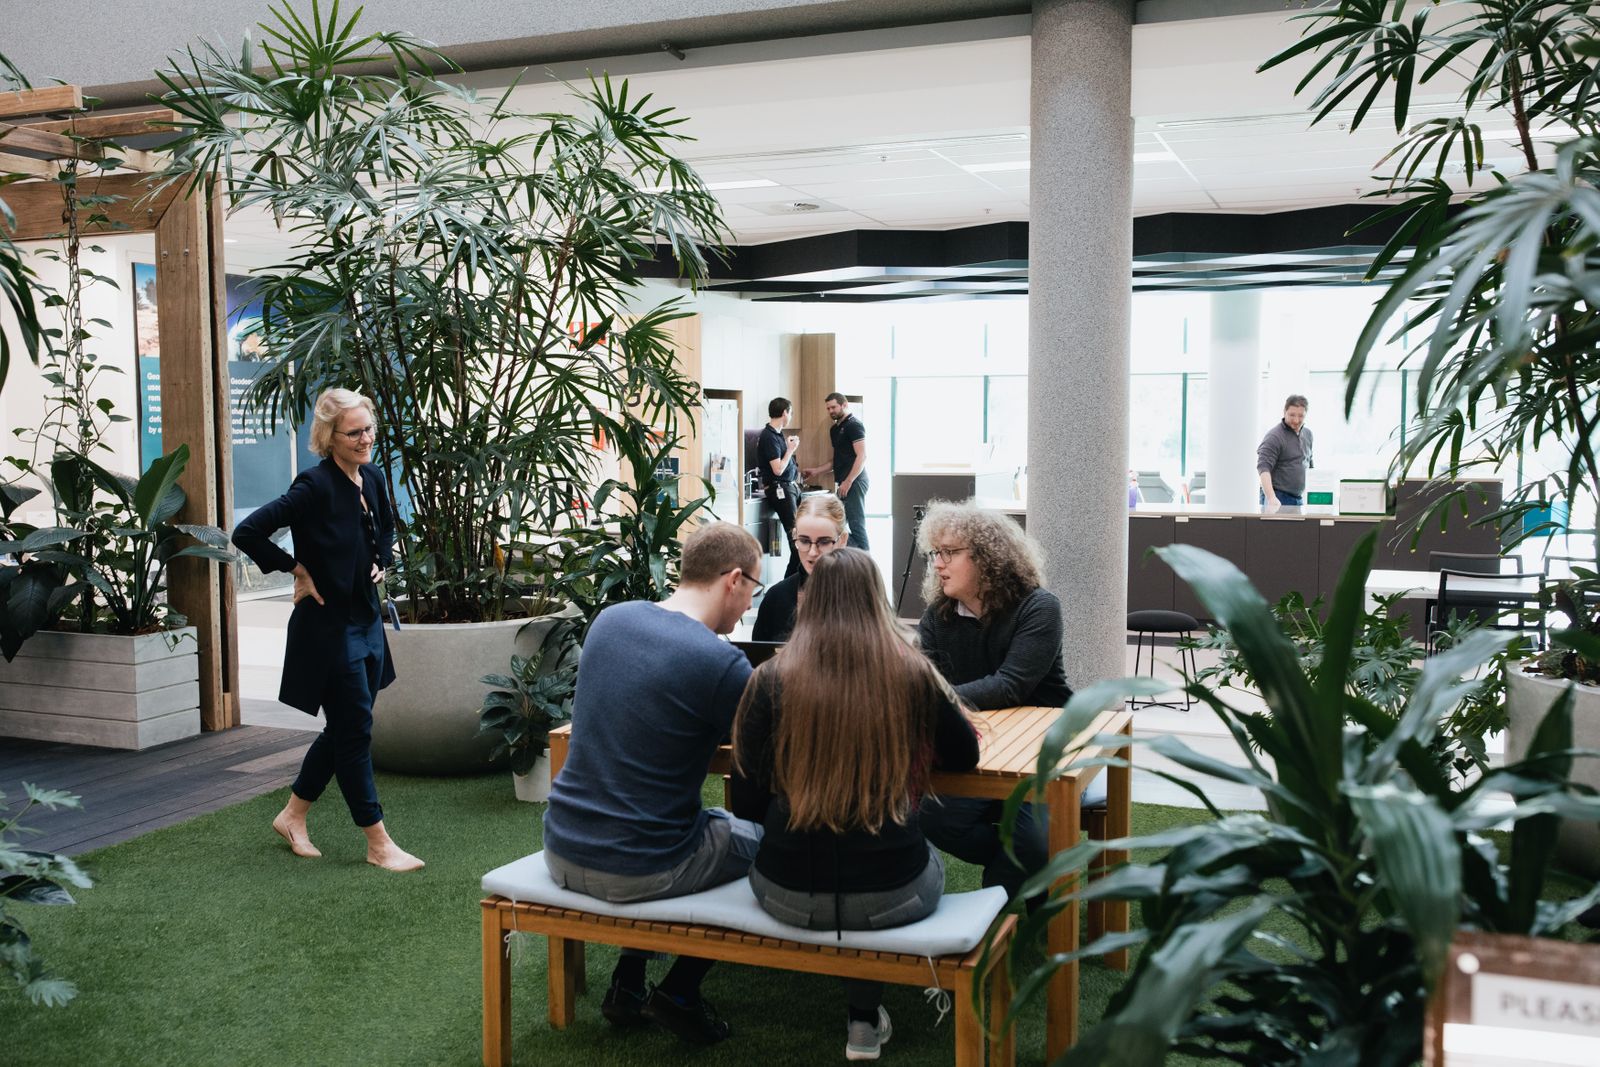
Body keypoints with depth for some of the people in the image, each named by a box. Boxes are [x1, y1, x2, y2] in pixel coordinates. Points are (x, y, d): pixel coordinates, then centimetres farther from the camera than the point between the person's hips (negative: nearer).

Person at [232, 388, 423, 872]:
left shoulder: (373, 478, 5)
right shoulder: (315, 486, -19)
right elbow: (248, 533, -23)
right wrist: (297, 569, -16)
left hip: (366, 620, 8)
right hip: (328, 627, -8)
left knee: (345, 728, 16)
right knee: (355, 732, -1)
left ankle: (292, 816, 33)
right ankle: (379, 845, 8)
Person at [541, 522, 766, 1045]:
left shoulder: (609, 619, 1)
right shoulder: (722, 662, -19)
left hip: (561, 851, 7)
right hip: (638, 871, -7)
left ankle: (628, 984, 28)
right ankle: (679, 993, 18)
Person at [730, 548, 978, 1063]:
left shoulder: (770, 680, -8)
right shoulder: (913, 675, -8)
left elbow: (746, 803, -2)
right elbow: (966, 756, 8)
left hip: (788, 895, 1)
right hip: (890, 897, 0)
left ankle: (863, 1018, 34)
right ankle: (864, 1018, 30)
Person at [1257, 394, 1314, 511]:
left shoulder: (1307, 433, 13)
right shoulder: (1274, 437, -12)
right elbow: (1263, 468, -23)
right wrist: (1271, 498, -36)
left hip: (1299, 499, 7)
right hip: (1278, 499, -7)